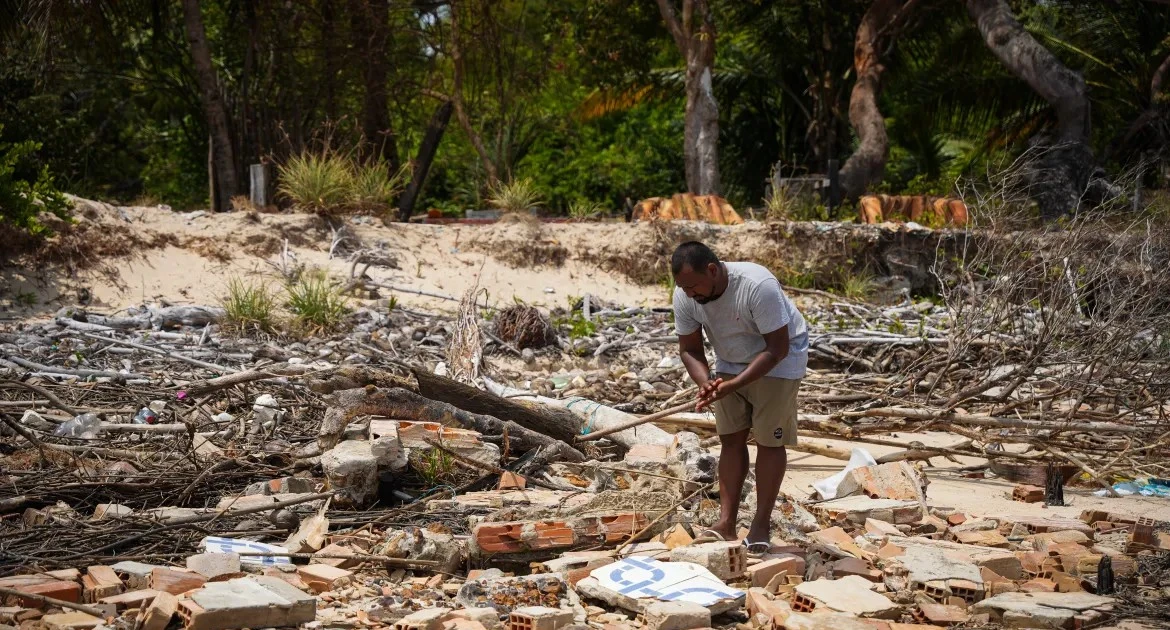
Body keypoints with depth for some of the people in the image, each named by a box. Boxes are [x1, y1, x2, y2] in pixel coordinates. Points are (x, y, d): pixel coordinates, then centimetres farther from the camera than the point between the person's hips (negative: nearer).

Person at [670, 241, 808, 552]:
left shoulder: (758, 286, -35)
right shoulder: (684, 297, -18)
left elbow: (777, 348, -30)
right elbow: (689, 349, -7)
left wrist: (734, 385, -37)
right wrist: (706, 383, -28)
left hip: (777, 360, -5)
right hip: (730, 362, 5)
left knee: (769, 440, -5)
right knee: (731, 439, 2)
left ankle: (762, 525, 1)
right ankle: (726, 524, 3)